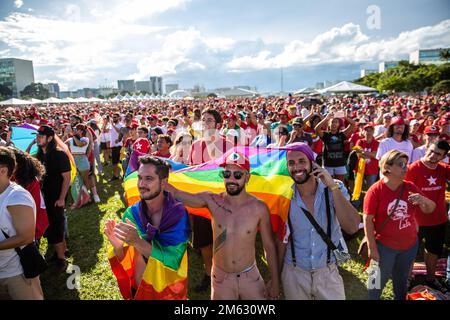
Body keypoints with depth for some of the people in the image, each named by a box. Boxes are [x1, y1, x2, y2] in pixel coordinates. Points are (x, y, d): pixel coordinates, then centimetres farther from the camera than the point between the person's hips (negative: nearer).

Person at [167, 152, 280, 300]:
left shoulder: (259, 208, -12)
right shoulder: (212, 201, -11)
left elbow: (269, 246, -3)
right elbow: (176, 194, -19)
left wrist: (275, 281, 3)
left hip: (250, 277, 0)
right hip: (221, 278, 0)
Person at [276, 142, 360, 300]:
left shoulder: (335, 188, -12)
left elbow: (352, 227, -24)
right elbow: (282, 240, -1)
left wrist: (332, 186, -27)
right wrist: (277, 274, 6)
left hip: (328, 271, 0)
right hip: (294, 273, 0)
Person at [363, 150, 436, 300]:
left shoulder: (410, 187, -3)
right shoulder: (375, 191, -18)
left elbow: (430, 209, 4)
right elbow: (368, 220, -17)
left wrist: (424, 200, -20)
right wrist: (372, 248, -15)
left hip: (410, 245, 5)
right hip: (385, 247, -5)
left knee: (402, 281, 24)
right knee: (378, 282, 10)